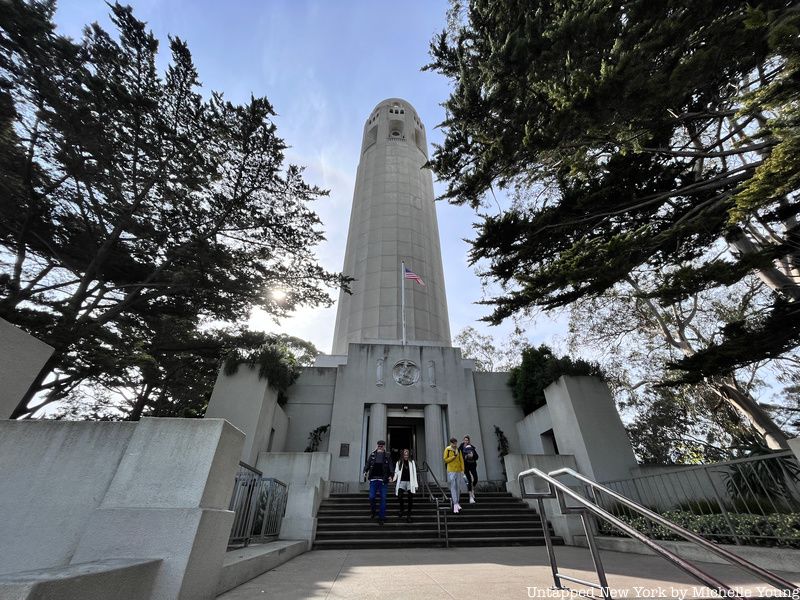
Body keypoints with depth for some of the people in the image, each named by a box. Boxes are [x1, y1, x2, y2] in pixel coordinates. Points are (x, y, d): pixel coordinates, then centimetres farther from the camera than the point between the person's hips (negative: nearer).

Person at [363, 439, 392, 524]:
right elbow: (367, 463, 4)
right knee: (371, 497, 0)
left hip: (383, 479, -1)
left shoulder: (387, 455, 5)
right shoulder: (372, 454, 8)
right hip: (373, 479, 1)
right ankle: (372, 511, 28)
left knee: (383, 498, 2)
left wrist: (390, 475, -16)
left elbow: (390, 466, -3)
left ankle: (381, 517, 13)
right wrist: (365, 471, -12)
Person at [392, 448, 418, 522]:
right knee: (400, 496, -20)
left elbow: (414, 474, 9)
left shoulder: (412, 462, 11)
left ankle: (409, 515, 11)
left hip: (410, 482, 1)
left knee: (410, 499, -2)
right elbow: (396, 472, 4)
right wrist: (393, 479, -15)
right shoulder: (399, 462, 10)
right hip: (402, 481, -1)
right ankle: (402, 509, 7)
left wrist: (416, 485, 3)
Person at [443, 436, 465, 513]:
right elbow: (445, 460, -11)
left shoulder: (458, 450, 6)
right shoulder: (447, 450, -7)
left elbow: (461, 460, 9)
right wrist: (454, 456, -15)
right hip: (451, 471, -4)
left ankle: (456, 502, 23)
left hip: (458, 471, 4)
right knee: (453, 487, -6)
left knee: (458, 487, 10)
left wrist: (462, 470, 3)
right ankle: (455, 504, -3)